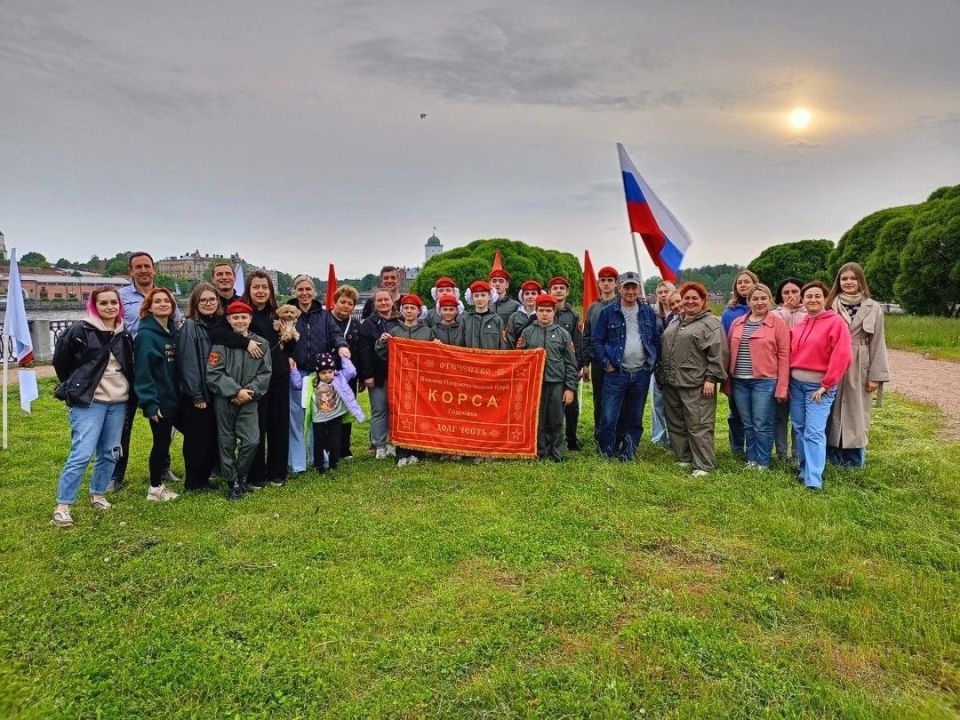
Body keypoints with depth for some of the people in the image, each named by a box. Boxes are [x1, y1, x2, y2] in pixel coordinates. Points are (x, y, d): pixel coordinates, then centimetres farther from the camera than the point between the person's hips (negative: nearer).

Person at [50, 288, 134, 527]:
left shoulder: (124, 334, 8)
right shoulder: (80, 331, -8)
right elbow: (60, 361, 1)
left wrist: (123, 389, 12)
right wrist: (75, 388, 7)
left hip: (118, 403, 6)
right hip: (88, 402, -5)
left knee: (109, 453, 10)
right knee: (82, 454, -10)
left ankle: (97, 495, 27)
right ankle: (62, 506, 0)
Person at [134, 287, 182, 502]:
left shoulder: (173, 332, 9)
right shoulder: (146, 335, -14)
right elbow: (142, 371, -18)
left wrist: (180, 393, 10)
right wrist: (149, 402, -22)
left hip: (173, 398, 7)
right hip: (158, 400, -7)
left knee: (165, 440, 14)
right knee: (161, 442, 2)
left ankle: (160, 481, 27)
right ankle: (155, 489, 16)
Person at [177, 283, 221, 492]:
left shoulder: (218, 325, 9)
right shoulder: (189, 327, -11)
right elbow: (188, 363, -16)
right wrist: (197, 396, -17)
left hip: (213, 393, 6)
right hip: (195, 396, -6)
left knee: (213, 437, 12)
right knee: (197, 440, 4)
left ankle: (204, 478, 26)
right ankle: (193, 483, 18)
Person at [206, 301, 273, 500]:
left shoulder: (261, 344, 3)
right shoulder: (221, 343, -3)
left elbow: (265, 373, 0)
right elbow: (213, 373, -10)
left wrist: (249, 391, -12)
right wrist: (236, 391, -15)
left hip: (249, 401, 1)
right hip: (224, 400, -1)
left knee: (252, 441, -7)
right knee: (227, 442, 7)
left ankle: (241, 476, 18)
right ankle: (233, 482, 21)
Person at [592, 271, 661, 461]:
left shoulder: (648, 312, 7)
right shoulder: (608, 312, -1)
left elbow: (657, 340, 12)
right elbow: (597, 340, 0)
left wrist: (653, 363, 3)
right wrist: (606, 363, -8)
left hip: (642, 374, 3)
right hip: (615, 373, -3)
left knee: (635, 419, 10)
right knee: (608, 418, -5)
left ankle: (627, 454, 23)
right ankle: (606, 455, 11)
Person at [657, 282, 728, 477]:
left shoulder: (711, 324, -4)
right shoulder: (675, 323, 19)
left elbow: (718, 353, -11)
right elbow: (664, 350, 24)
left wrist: (711, 379, -17)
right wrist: (662, 376, 19)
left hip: (696, 385, -8)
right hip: (671, 383, 8)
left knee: (698, 425, -5)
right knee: (676, 424, 13)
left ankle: (703, 466, 2)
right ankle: (684, 459, 24)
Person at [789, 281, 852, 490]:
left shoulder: (836, 322, -6)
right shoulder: (798, 325, 10)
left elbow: (842, 356, -12)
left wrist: (826, 385, -12)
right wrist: (787, 380, 5)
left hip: (818, 386, -5)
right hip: (796, 383, 5)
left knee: (814, 432, -9)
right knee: (800, 429, 10)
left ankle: (813, 481, -7)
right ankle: (805, 470, 23)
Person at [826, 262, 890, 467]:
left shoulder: (873, 308, 2)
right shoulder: (830, 306, 4)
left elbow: (877, 343, 0)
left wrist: (876, 375, -5)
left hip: (859, 368, -1)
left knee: (855, 412, 5)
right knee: (833, 412, 5)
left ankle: (854, 458, 16)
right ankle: (832, 455, 15)